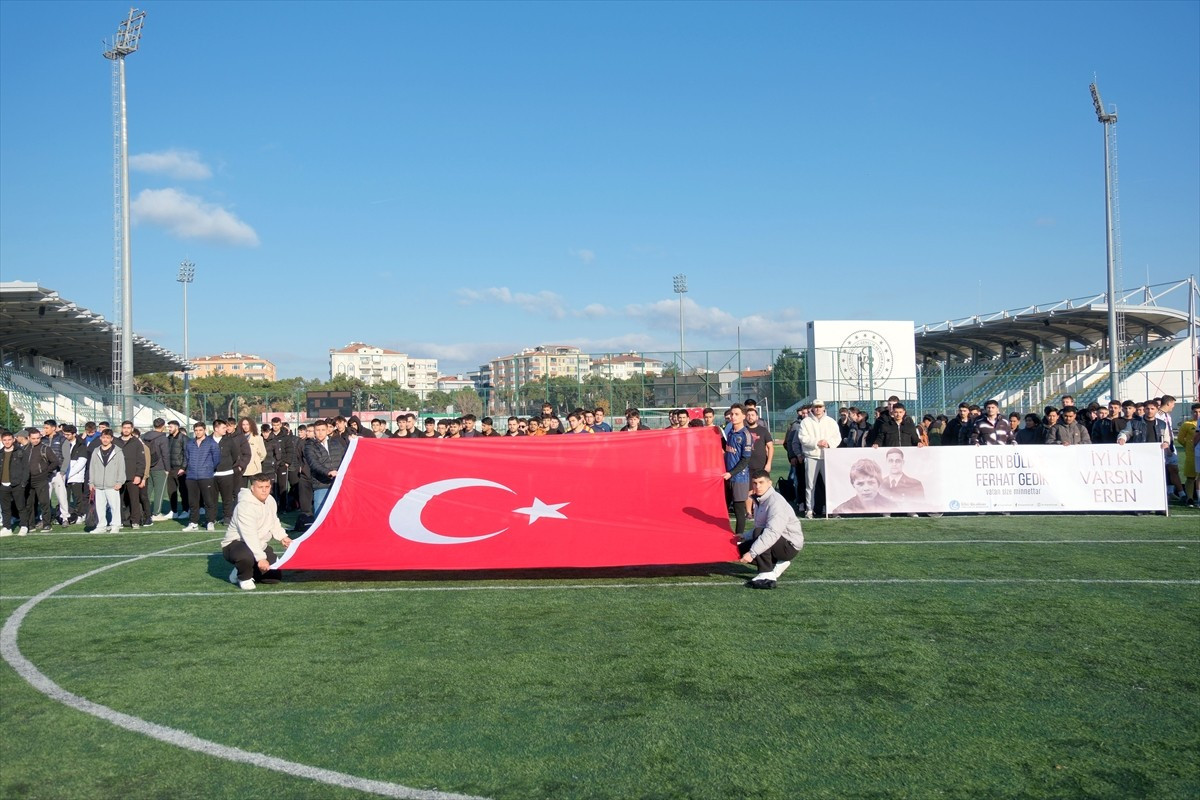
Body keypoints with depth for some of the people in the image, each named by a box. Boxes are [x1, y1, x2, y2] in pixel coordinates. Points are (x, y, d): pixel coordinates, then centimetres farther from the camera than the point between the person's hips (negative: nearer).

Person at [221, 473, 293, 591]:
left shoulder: (270, 501, -2)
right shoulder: (245, 506, -28)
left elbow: (274, 522, 16)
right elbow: (249, 535, -36)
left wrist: (282, 537, -2)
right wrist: (261, 558, -40)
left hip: (260, 545, 8)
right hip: (235, 544, -8)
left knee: (274, 577, -1)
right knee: (247, 555, -43)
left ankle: (246, 570, 22)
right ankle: (244, 578, -9)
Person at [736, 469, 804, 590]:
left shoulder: (776, 502, -23)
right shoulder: (759, 500, 7)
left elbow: (772, 533, -35)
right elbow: (759, 529, 18)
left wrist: (752, 553, -39)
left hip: (790, 545, -10)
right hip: (778, 542, 10)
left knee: (759, 532, -32)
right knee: (741, 550, 3)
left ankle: (767, 575, -27)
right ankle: (778, 565, 11)